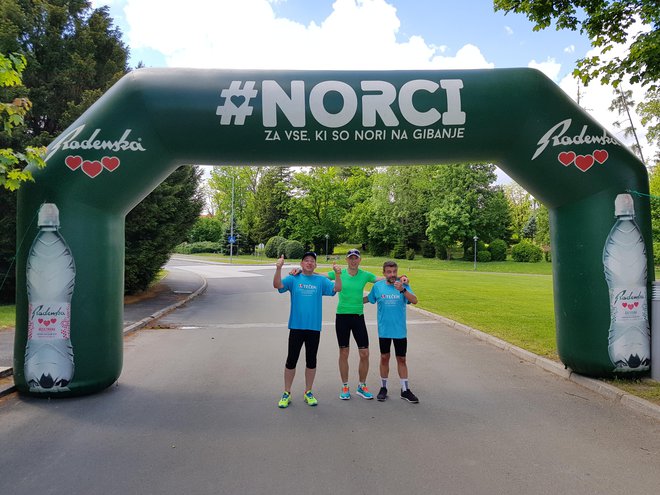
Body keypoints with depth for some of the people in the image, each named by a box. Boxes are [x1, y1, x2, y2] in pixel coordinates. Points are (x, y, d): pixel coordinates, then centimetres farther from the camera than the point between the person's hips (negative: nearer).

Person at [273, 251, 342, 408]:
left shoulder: (321, 281, 5)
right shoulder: (293, 279, 1)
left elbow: (337, 289, -5)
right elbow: (277, 285, -13)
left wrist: (338, 274, -23)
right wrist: (278, 269, -30)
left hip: (314, 328, 1)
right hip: (296, 326, -1)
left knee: (311, 361, 11)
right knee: (291, 360, 6)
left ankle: (308, 392, 27)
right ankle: (286, 394, 20)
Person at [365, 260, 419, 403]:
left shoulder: (403, 285, -6)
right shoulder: (377, 286, -1)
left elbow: (414, 301, -19)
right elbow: (368, 298, 16)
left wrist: (402, 290, -32)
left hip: (400, 330, -1)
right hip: (384, 330, 1)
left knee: (401, 359, 8)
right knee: (384, 358, 11)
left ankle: (405, 390, 19)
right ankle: (383, 388, 25)